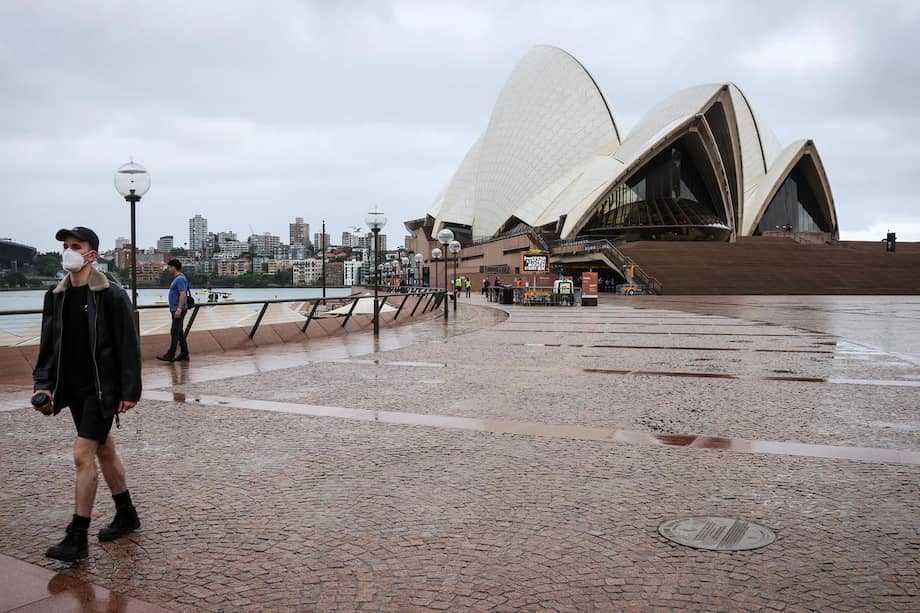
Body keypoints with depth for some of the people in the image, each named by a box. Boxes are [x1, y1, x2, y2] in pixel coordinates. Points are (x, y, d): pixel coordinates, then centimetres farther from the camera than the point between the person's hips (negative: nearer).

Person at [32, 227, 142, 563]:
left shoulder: (112, 295, -12)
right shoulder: (56, 296, 7)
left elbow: (128, 346, -12)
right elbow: (48, 344, 12)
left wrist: (129, 391, -13)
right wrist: (43, 383, 1)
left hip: (102, 389, -7)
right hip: (74, 389, 7)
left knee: (83, 456, -10)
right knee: (104, 451, 17)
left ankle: (77, 539, -1)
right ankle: (126, 515, 32)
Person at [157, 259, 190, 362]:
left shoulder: (180, 279, -16)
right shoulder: (177, 278, 17)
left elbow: (183, 294, -24)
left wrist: (179, 309, -27)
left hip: (178, 310, -11)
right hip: (176, 310, 11)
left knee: (175, 332, -6)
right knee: (180, 333, 11)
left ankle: (170, 355, -3)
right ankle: (184, 355, 14)